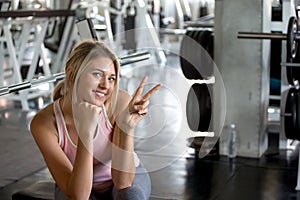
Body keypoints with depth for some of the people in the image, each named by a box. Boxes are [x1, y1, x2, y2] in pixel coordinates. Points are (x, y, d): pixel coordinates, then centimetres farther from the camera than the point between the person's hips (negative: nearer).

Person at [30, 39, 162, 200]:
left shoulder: (119, 102, -28)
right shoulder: (44, 122, -29)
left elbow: (123, 182, -28)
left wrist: (128, 126, -42)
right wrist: (86, 132, -46)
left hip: (128, 176, 0)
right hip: (75, 185, 0)